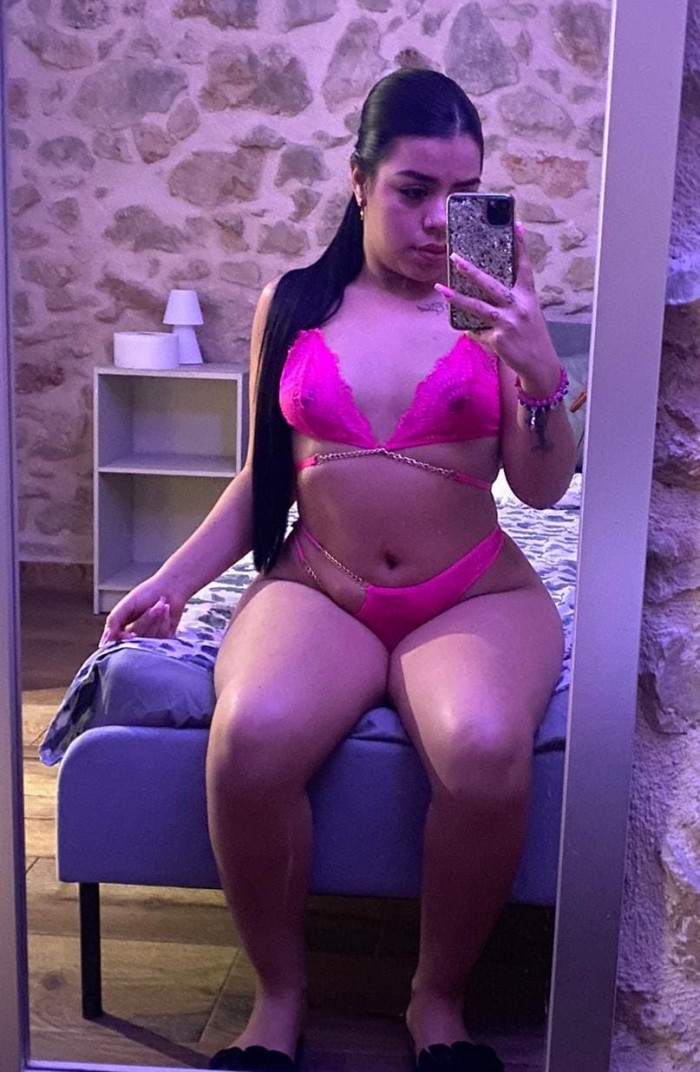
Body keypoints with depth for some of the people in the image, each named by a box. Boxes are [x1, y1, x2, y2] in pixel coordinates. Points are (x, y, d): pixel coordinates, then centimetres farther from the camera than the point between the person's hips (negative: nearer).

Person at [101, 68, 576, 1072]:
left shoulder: (490, 306, 3)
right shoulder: (292, 304, 7)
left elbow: (544, 487, -3)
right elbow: (261, 478, 14)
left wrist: (542, 372, -20)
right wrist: (172, 580, 5)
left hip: (474, 596, 0)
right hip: (317, 588, 1)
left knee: (485, 749, -34)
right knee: (252, 736, -32)